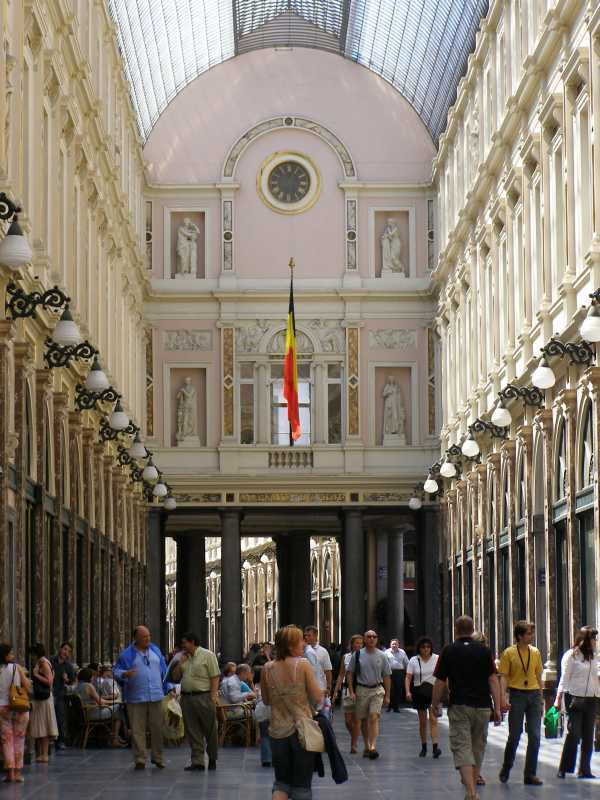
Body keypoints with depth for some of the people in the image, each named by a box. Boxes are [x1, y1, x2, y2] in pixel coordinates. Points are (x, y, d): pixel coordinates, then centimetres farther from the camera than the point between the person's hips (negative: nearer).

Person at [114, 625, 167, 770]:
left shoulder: (156, 651, 12)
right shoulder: (127, 654, 0)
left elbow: (163, 670, 20)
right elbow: (116, 671, -1)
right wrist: (125, 674, -23)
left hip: (156, 697, 3)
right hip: (136, 698, -3)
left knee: (157, 728, 4)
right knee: (137, 730, -2)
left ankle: (157, 757, 16)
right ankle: (140, 760, 4)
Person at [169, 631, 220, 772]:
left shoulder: (207, 656, -3)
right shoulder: (183, 657, 16)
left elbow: (215, 677, -8)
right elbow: (175, 677, 16)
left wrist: (214, 696, -17)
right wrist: (180, 663, 2)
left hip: (204, 697, -6)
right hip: (186, 697, 6)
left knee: (210, 731, 3)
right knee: (192, 732, 3)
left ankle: (212, 759, 16)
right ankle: (197, 761, 5)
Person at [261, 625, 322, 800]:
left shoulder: (267, 668, -1)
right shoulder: (303, 664, -12)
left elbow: (266, 700, 10)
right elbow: (317, 697, -10)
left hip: (278, 731, 3)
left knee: (282, 781, 15)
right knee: (302, 784, 8)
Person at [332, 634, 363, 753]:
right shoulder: (346, 657, 8)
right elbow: (341, 675, 12)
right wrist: (336, 691, 7)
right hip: (348, 690, 2)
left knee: (356, 719, -3)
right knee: (347, 720, 3)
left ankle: (354, 744, 6)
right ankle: (354, 740, 28)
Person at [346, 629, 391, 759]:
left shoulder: (381, 656, 5)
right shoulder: (357, 655, 2)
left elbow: (386, 676, 9)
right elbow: (350, 673, 5)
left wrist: (387, 695, 6)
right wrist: (351, 691, -2)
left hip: (377, 690, -1)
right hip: (361, 690, 1)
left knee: (374, 717, -15)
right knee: (363, 720, 8)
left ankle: (373, 746, -23)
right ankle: (366, 747, 21)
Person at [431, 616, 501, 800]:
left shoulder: (448, 652, 0)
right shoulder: (484, 651, 4)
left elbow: (440, 683, 0)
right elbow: (493, 680, -1)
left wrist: (435, 704, 15)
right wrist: (497, 708, 0)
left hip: (459, 707, -3)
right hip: (482, 707, 3)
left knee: (462, 748, -6)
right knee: (478, 748, 17)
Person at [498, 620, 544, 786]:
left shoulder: (535, 652, 10)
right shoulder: (509, 653, -3)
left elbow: (538, 677, 16)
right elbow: (503, 677, -4)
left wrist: (541, 699, 13)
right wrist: (503, 698, -15)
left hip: (534, 695, 4)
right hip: (517, 695, -4)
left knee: (535, 736, -1)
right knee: (514, 735, 1)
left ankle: (530, 775, 5)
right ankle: (506, 769, 23)